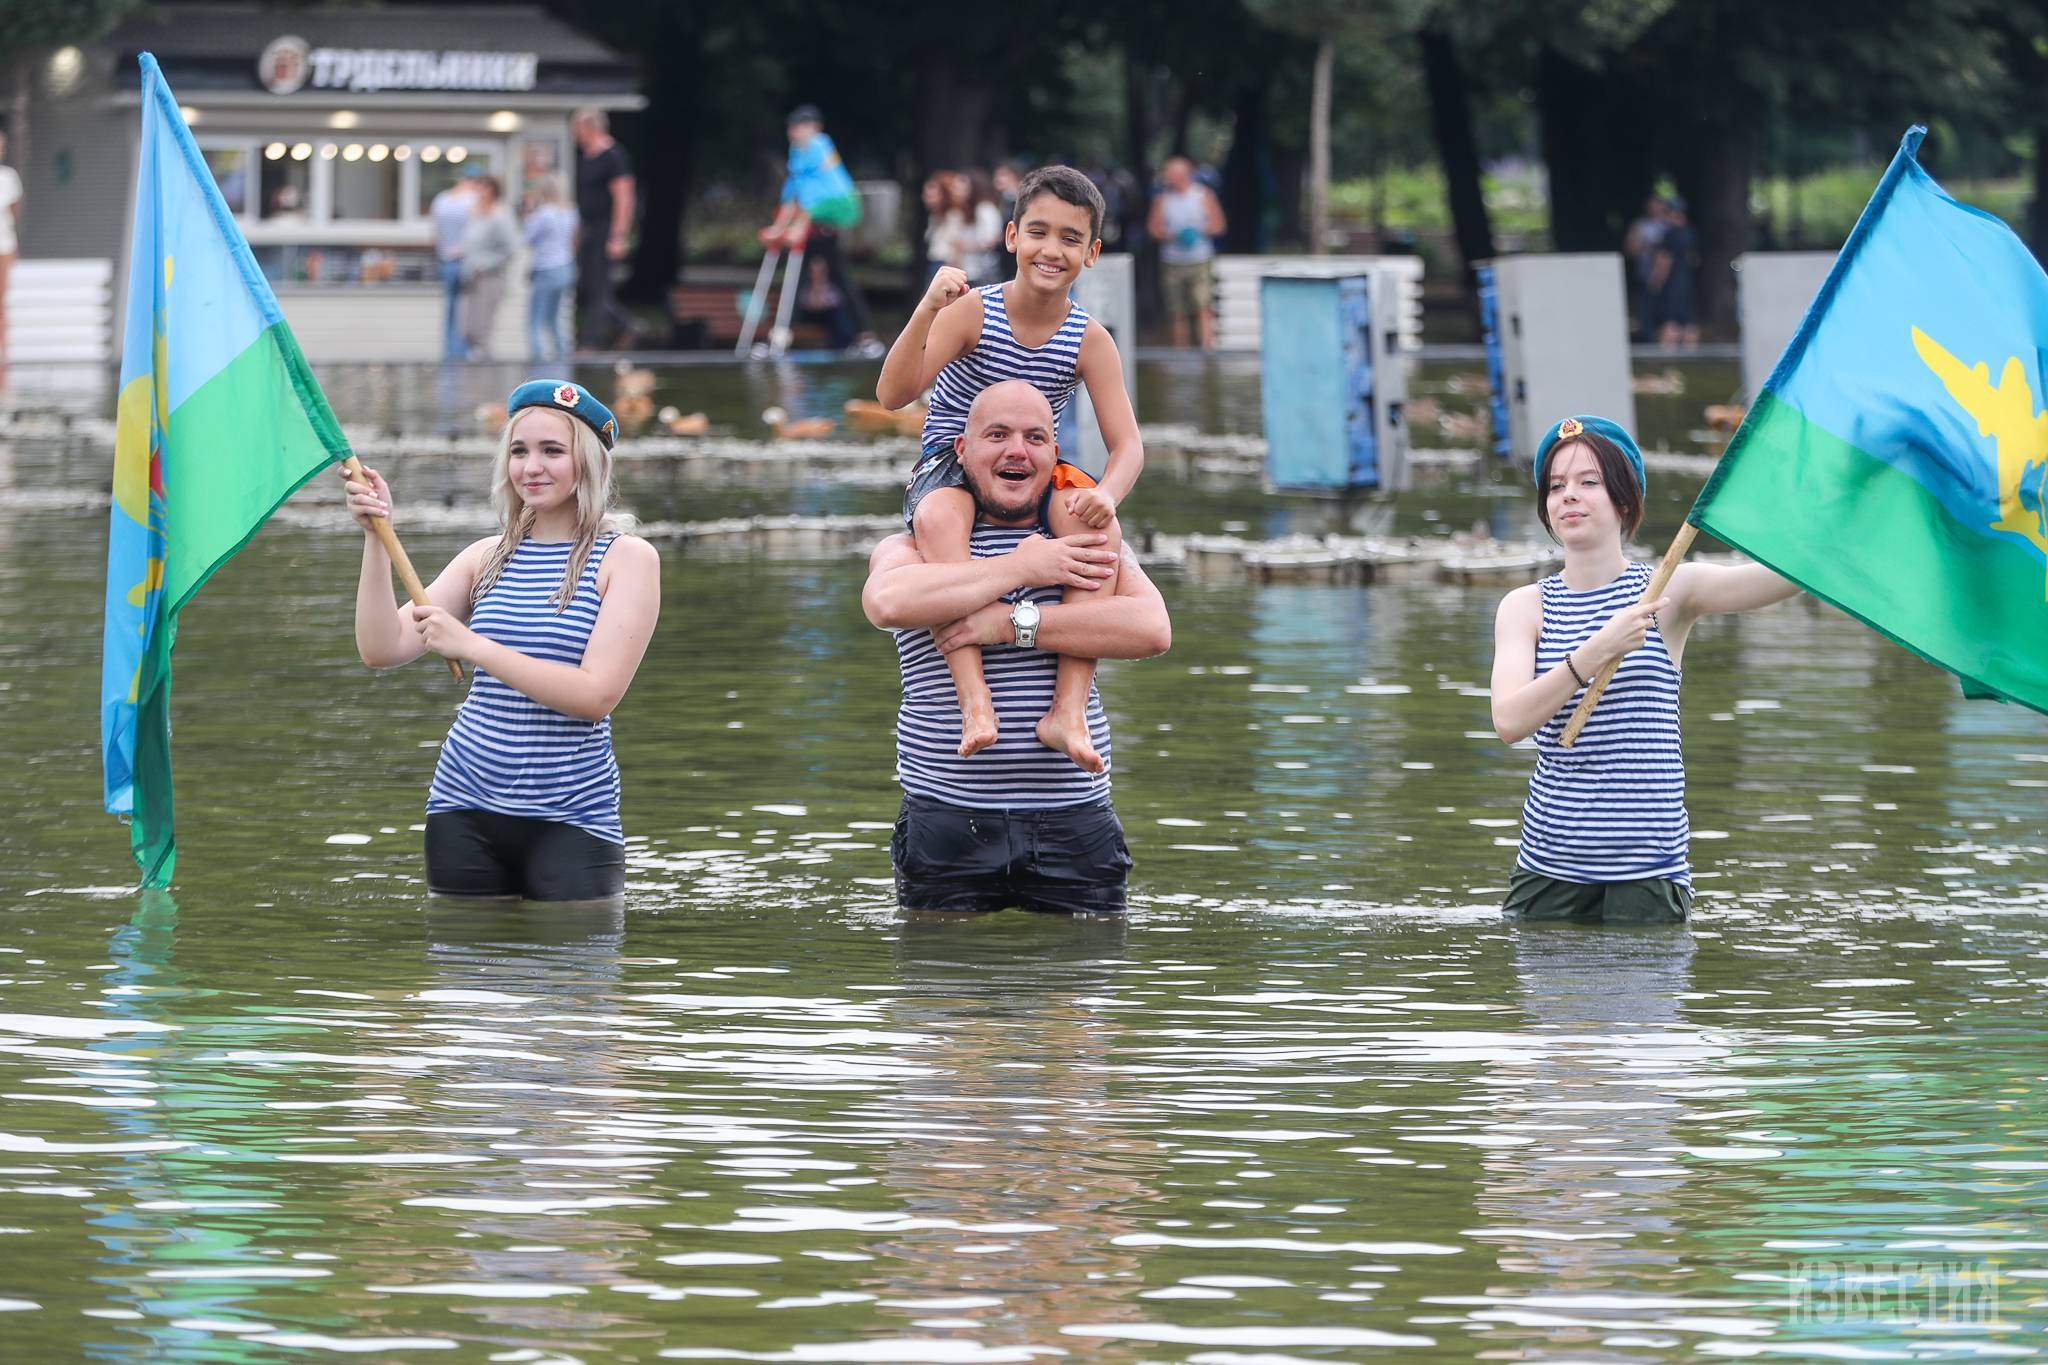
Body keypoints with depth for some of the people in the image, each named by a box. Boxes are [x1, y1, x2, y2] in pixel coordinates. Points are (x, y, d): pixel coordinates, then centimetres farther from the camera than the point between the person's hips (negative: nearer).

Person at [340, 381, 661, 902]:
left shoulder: (626, 559, -4)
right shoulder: (488, 557, 10)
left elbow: (597, 694, -16)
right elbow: (382, 649, 3)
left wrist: (471, 645, -18)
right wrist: (376, 537, -7)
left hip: (571, 819, -4)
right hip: (465, 811, 4)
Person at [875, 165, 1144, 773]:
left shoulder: (1089, 341, -2)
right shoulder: (973, 312, -9)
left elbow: (1127, 444, -7)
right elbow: (894, 394, -19)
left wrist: (1106, 494, -31)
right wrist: (927, 311, -35)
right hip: (949, 468, -2)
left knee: (1099, 529, -32)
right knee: (940, 518, -40)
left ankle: (1068, 710, -35)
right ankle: (974, 699, -49)